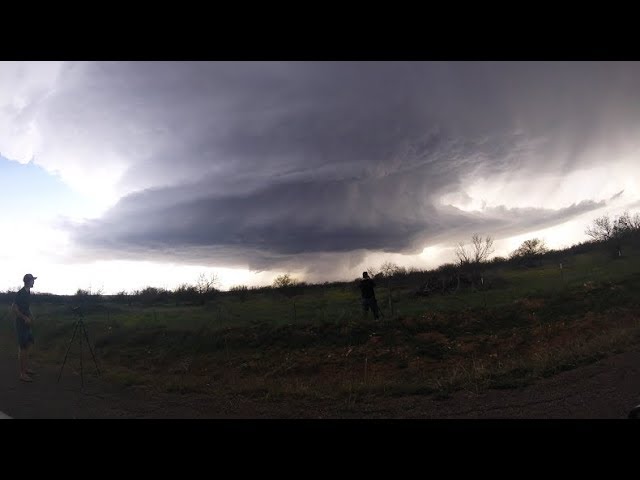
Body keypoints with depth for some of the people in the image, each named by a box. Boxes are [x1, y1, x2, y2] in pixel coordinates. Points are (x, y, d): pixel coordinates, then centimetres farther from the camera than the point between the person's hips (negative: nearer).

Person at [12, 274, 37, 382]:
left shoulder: (28, 292, 9)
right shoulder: (20, 293, -17)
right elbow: (14, 308, -21)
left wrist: (30, 316, 10)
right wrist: (25, 318, -19)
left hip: (27, 323, 9)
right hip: (21, 323, -9)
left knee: (28, 344, 16)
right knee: (23, 348, -5)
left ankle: (26, 368, 27)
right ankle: (22, 374, 0)